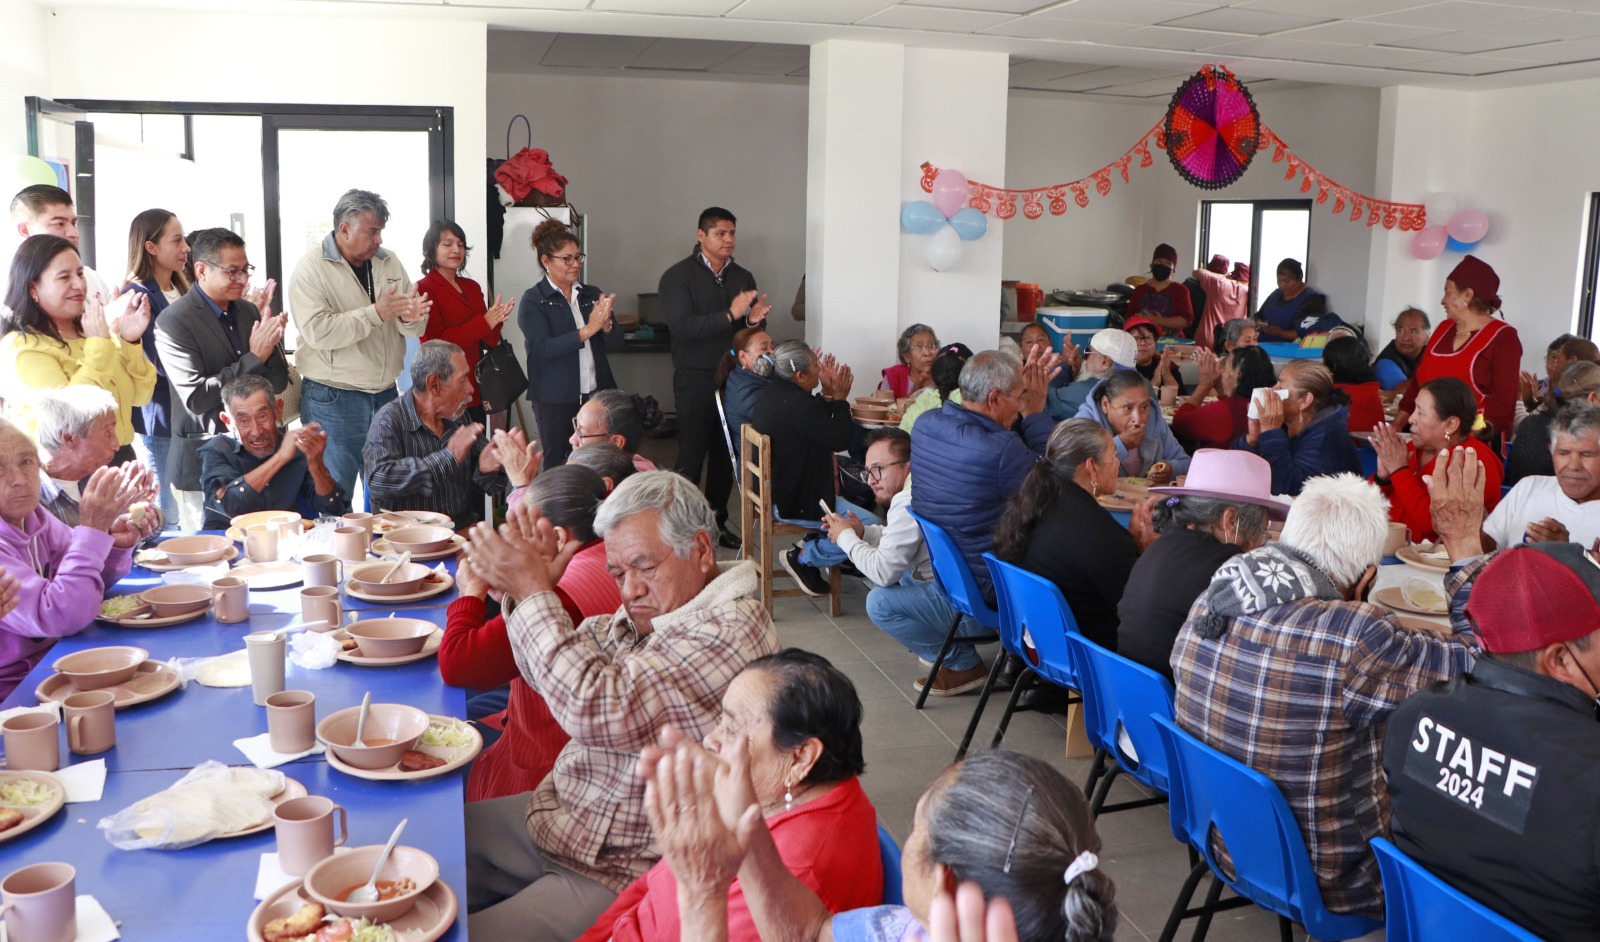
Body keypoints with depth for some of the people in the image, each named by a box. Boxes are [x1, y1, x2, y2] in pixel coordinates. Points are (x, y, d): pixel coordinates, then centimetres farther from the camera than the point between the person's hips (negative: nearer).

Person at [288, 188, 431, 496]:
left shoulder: (389, 262, 9)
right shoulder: (311, 268, -8)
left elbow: (416, 329, 9)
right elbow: (317, 331, -22)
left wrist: (411, 317, -15)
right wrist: (376, 313, -23)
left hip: (385, 395, 5)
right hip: (332, 400, -5)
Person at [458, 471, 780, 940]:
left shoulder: (729, 628, -24)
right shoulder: (649, 612, 5)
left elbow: (598, 710, -30)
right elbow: (549, 677, 12)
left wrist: (532, 589, -20)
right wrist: (532, 580, -6)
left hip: (623, 874, -9)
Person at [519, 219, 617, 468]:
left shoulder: (592, 295, 10)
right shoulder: (533, 300, -3)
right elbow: (543, 348, -16)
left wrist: (606, 325, -15)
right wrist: (588, 330, -23)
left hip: (595, 393, 4)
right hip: (555, 399, -4)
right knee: (558, 465, 5)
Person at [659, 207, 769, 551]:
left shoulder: (743, 277, 12)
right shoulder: (678, 276, -5)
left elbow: (752, 330, 16)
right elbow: (681, 326, -18)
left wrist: (754, 320, -8)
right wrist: (730, 315, -24)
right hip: (696, 379, -5)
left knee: (726, 455, 9)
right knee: (691, 456, -3)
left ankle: (716, 521, 21)